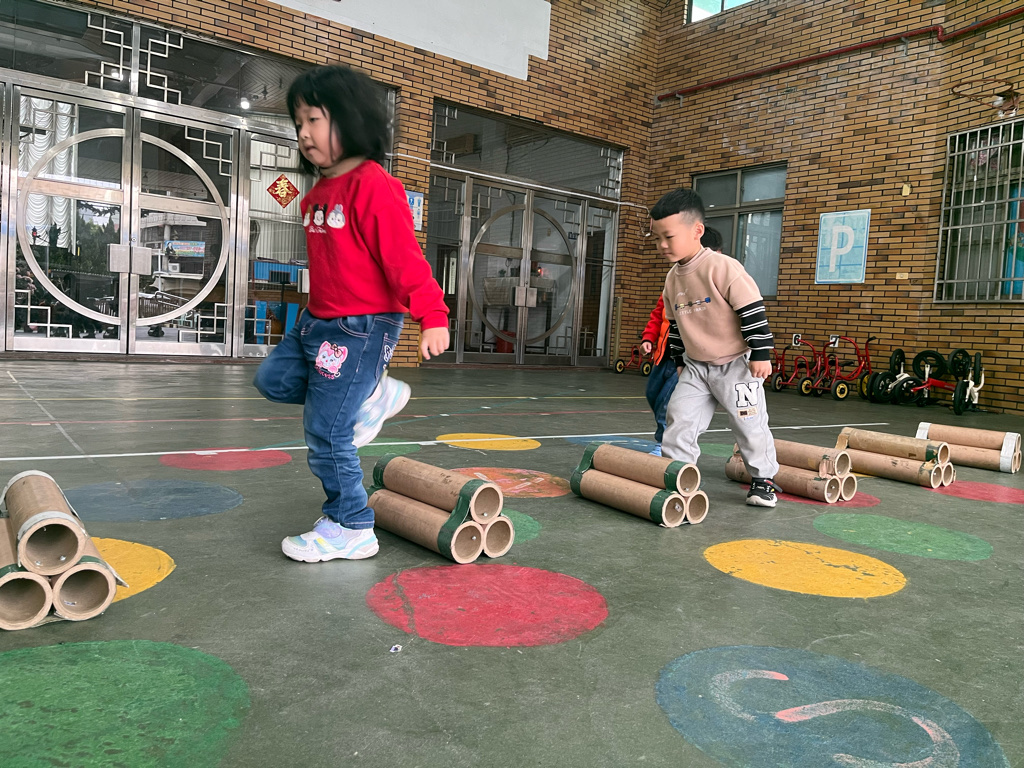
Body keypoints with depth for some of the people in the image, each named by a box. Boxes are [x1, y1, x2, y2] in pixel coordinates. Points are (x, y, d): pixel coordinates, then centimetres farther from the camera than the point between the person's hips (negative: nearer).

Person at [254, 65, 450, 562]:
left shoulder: (373, 185, -16)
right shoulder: (318, 192, 12)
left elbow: (404, 256, -21)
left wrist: (431, 316, -26)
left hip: (362, 326, -10)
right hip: (318, 319, 10)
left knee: (326, 433, -5)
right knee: (273, 380, 19)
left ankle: (350, 529, 13)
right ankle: (373, 396, 21)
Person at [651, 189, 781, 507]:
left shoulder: (722, 267, -20)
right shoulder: (673, 277, 4)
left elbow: (752, 310, -19)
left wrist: (761, 355, -18)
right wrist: (680, 361, 19)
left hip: (736, 364, -6)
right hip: (696, 365, 6)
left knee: (749, 422, 4)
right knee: (679, 417, -1)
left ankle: (763, 479, 21)